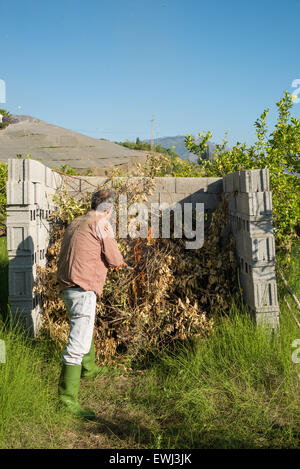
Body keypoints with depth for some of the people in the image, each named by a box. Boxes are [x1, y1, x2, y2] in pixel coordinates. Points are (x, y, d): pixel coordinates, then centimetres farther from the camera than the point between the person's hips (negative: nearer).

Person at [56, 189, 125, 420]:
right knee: (79, 343, -9)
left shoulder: (75, 223, 16)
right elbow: (115, 259, -9)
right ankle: (68, 397, -8)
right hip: (83, 289, -10)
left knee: (84, 329, 29)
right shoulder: (102, 225, -8)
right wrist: (119, 260, 15)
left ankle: (89, 368, 49)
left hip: (67, 287, 10)